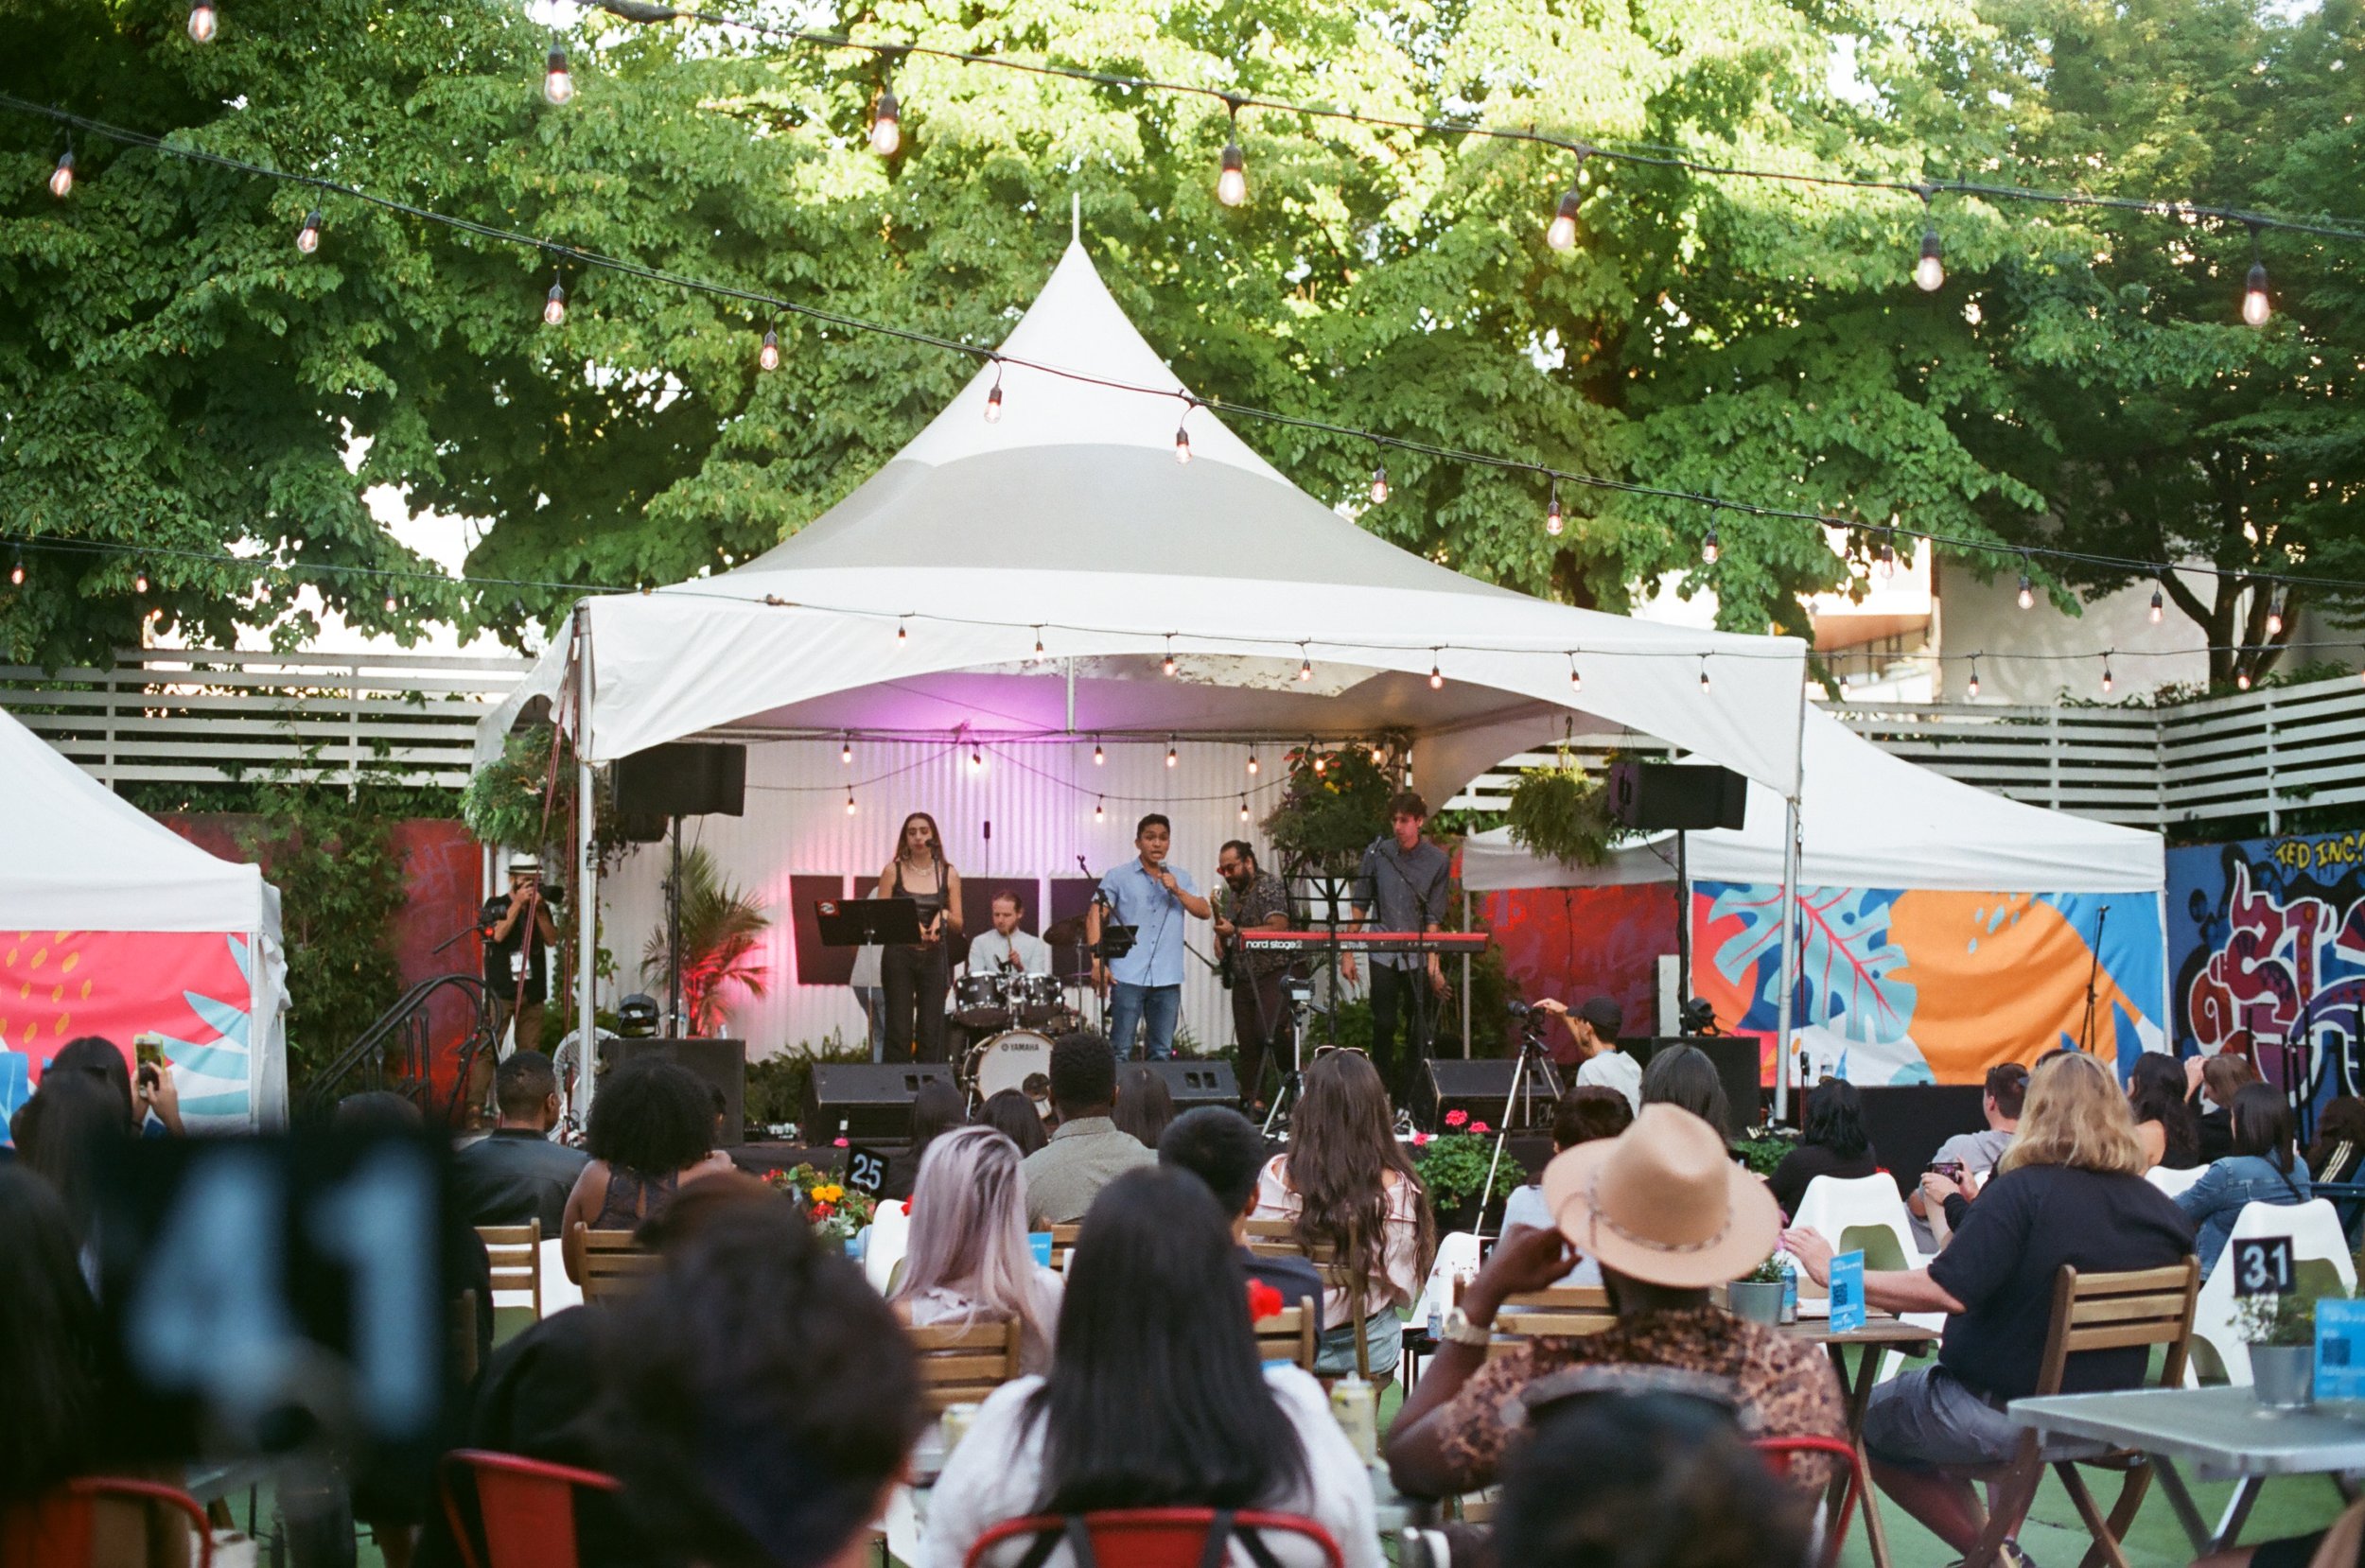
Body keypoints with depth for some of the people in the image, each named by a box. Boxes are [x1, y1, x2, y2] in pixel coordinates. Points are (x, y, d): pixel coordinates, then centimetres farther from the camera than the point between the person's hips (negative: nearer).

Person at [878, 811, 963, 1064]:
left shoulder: (948, 874, 7)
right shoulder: (893, 871, 3)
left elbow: (958, 925, 10)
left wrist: (944, 915, -12)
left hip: (935, 958, 1)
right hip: (900, 956, -1)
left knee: (931, 1031, -1)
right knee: (899, 1031, -4)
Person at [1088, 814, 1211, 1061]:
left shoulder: (1181, 879, 16)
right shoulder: (1119, 877, 4)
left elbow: (1205, 912, 6)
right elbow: (1094, 917, -2)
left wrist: (1177, 891, -8)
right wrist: (1098, 962, -12)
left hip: (1167, 978, 4)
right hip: (1128, 976, -3)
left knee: (1162, 1052, 7)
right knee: (1120, 1050, -4)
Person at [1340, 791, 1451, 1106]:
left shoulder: (1438, 861, -1)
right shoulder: (1377, 853, 3)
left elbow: (1434, 916, -3)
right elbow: (1360, 904, 7)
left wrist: (1433, 962, -11)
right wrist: (1348, 953, 3)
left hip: (1419, 957, 0)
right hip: (1383, 953, 1)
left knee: (1417, 1031, 1)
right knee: (1384, 1023, -4)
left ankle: (1408, 1101, 10)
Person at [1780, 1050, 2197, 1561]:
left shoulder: (2024, 1190, -21)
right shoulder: (2163, 1211, -3)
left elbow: (1947, 1290, -29)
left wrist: (1834, 1273, -22)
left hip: (2004, 1410, -7)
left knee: (1866, 1420, 16)